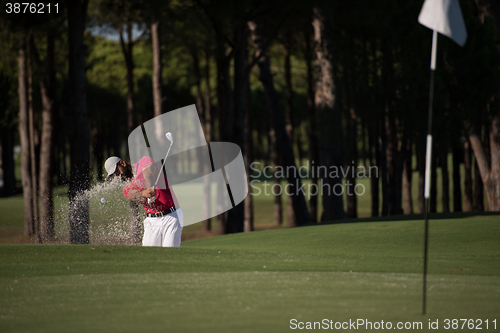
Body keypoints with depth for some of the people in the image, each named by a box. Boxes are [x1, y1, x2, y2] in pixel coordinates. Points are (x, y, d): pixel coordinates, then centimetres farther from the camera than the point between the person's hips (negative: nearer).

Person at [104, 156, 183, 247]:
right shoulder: (127, 189, 11)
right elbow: (133, 196, -13)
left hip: (172, 217, -4)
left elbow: (148, 174, -20)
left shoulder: (145, 161, 3)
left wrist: (151, 187, -42)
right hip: (152, 221, 4)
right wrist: (143, 193, -38)